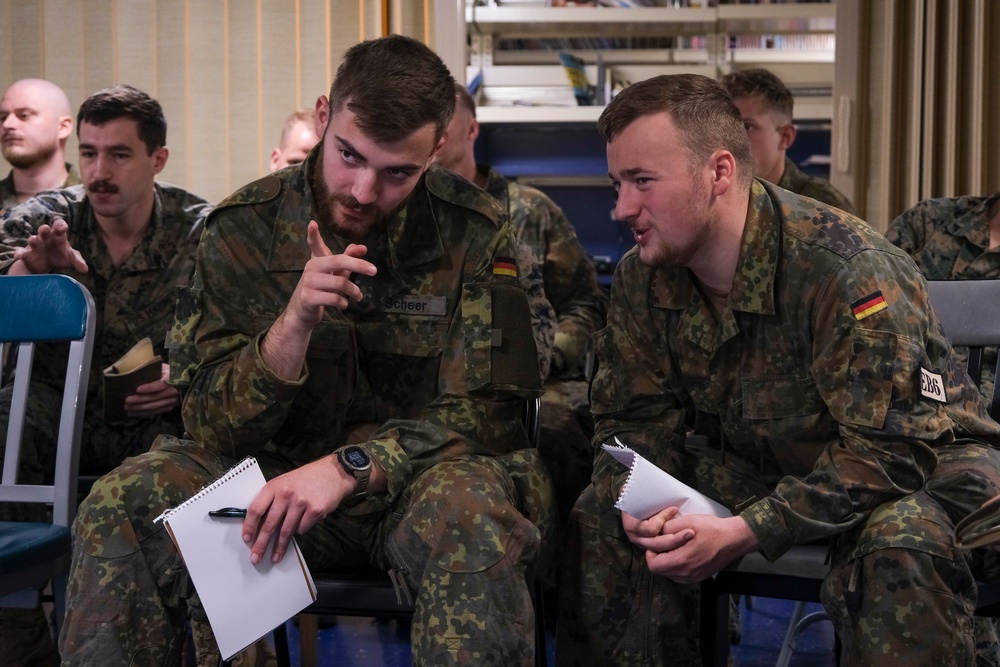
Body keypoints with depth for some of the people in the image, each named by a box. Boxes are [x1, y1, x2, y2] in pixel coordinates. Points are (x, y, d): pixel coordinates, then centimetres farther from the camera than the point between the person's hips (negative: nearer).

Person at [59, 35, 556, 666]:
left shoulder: (475, 231, -8)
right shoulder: (245, 229, -4)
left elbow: (484, 409, -8)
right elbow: (211, 425, -6)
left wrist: (350, 467, -23)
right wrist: (294, 324, -25)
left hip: (423, 474, -1)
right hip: (277, 474, 2)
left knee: (473, 518, -37)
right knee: (120, 507, -23)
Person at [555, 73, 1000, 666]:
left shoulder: (845, 266, -30)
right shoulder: (642, 276, -8)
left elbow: (889, 448, -31)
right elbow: (636, 418, 0)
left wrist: (742, 533, -37)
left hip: (925, 460, -6)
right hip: (763, 465, 6)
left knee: (902, 543, -39)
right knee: (603, 513, -10)